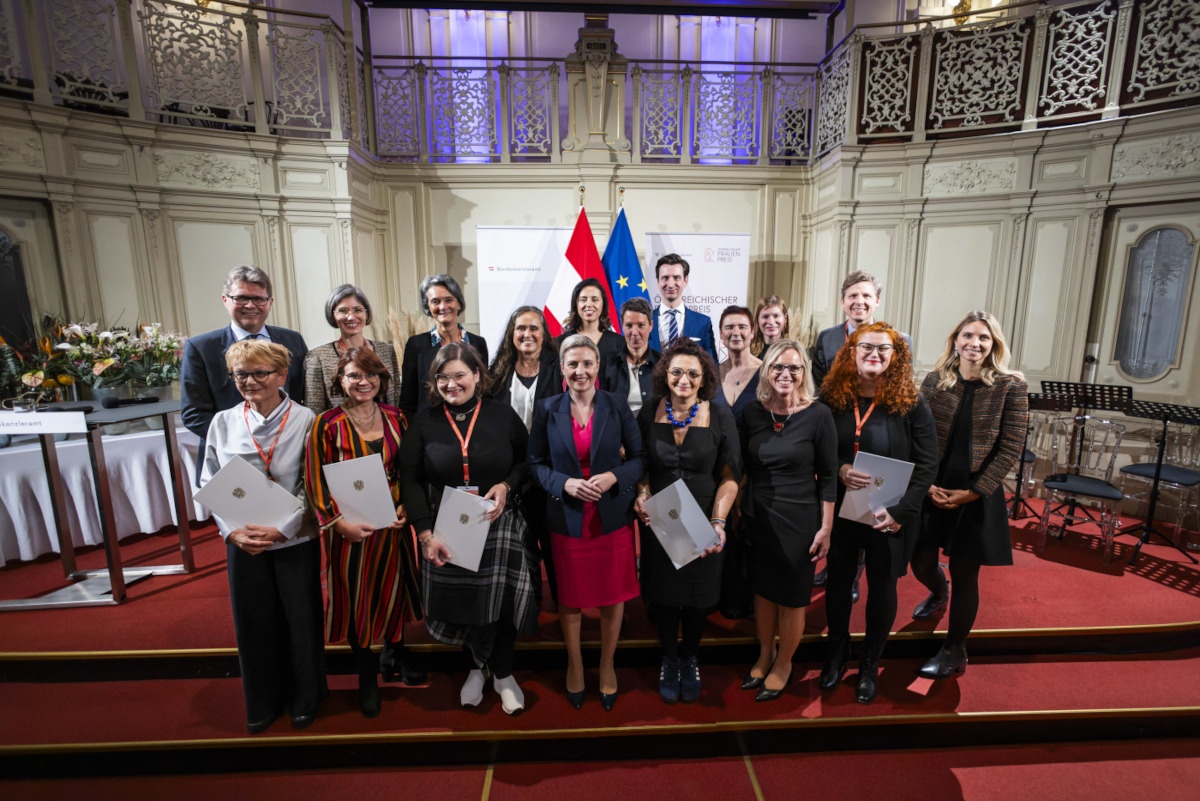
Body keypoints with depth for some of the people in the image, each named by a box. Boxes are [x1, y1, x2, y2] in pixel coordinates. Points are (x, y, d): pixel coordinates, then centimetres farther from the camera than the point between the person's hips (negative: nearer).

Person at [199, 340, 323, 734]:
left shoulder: (305, 421, -9)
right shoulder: (223, 422, 2)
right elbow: (210, 484, 4)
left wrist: (281, 528, -17)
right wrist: (232, 531, -9)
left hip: (296, 540, -3)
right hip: (243, 542, 3)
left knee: (301, 620, 10)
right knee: (254, 622, 15)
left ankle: (305, 698, 34)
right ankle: (264, 702, 38)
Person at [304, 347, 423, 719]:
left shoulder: (395, 419, 0)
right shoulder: (327, 425, -9)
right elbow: (317, 482, -8)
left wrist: (404, 507, -6)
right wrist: (337, 521, -18)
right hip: (350, 529, -2)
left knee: (393, 587, 16)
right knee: (356, 595, 11)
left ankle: (394, 652, 43)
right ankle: (367, 674, 33)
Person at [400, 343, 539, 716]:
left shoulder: (502, 414, -2)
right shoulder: (425, 421, 0)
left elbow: (527, 460, 5)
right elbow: (411, 480, -2)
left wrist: (506, 485, -14)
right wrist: (425, 534, -9)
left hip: (499, 527, -1)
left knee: (501, 600, 2)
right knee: (462, 604, 12)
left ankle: (503, 674, 31)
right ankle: (475, 668, 41)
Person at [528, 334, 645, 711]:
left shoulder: (617, 405, -3)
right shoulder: (547, 410, -2)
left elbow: (640, 457, 0)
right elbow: (536, 463, 1)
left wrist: (614, 477, -17)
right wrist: (565, 483, -16)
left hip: (613, 517, 0)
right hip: (567, 518, 0)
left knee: (613, 596, 13)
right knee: (570, 598, 14)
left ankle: (606, 665, 38)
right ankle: (574, 665, 40)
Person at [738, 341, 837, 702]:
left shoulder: (818, 415, -11)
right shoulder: (752, 411, -2)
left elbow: (827, 477, -6)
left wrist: (826, 527, -6)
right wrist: (737, 508, 7)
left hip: (799, 519, -3)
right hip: (757, 516, 3)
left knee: (791, 597, 12)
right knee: (762, 590, 18)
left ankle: (784, 663, 36)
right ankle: (765, 655, 41)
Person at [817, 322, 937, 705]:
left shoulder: (911, 403, -9)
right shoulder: (832, 398, -5)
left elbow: (926, 465, -8)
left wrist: (900, 510, -17)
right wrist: (839, 470, -19)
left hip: (889, 517, -1)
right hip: (839, 511, 1)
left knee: (882, 586, 14)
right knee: (838, 580, 15)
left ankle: (870, 663, 38)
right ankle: (837, 651, 40)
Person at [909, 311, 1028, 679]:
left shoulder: (1011, 386, -6)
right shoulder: (935, 381, -1)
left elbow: (1011, 448, -7)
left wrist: (974, 491, -11)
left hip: (978, 495, -2)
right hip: (932, 491, 2)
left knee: (964, 574, 7)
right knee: (921, 563, 11)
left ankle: (954, 652, 28)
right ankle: (939, 594, 49)